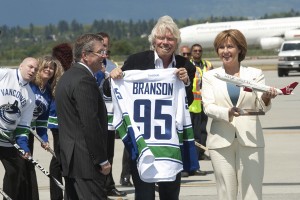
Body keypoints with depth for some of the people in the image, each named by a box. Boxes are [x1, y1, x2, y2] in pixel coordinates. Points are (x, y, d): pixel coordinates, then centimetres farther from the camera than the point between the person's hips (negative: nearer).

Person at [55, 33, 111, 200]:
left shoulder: (68, 76, 16)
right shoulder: (84, 80, -16)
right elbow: (91, 124, -20)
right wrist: (102, 161, -14)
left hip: (69, 159, 10)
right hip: (87, 161, -10)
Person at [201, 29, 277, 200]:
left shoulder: (255, 74, 10)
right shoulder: (210, 76, 10)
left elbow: (261, 108, 0)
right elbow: (208, 107, -2)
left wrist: (266, 99, -24)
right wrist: (227, 113, -22)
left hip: (250, 140, 0)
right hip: (222, 141, 1)